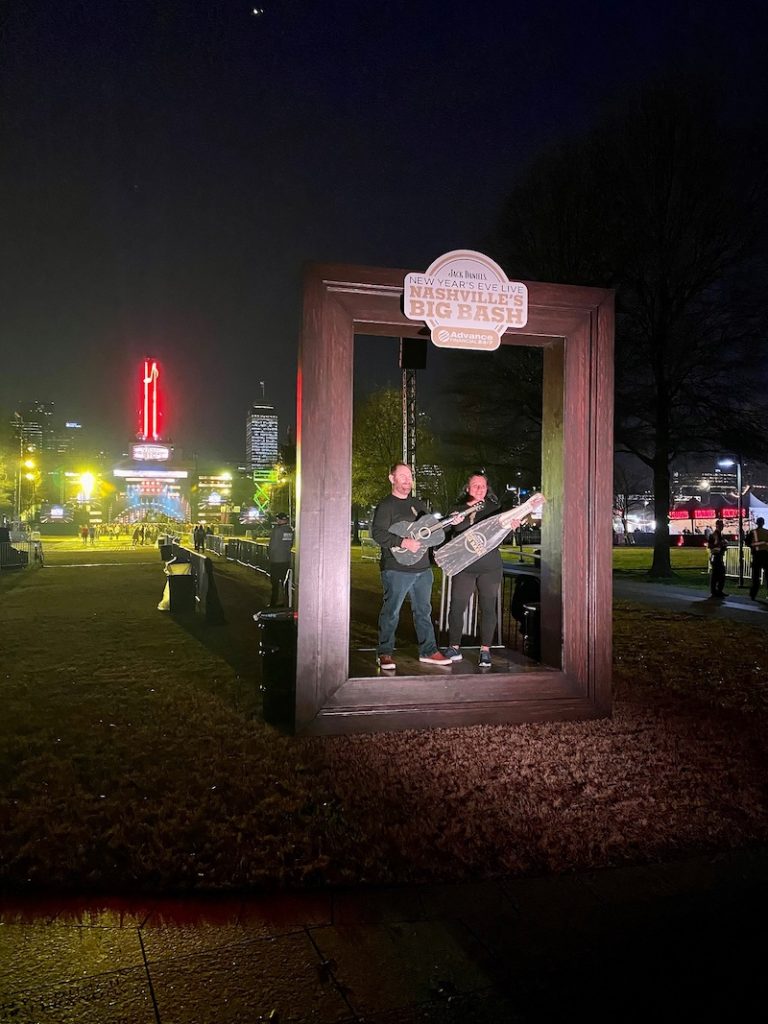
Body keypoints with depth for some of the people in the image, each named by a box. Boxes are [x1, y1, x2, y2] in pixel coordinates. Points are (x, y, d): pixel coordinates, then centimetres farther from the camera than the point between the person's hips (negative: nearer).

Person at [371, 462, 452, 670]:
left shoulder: (418, 504, 18)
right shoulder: (385, 505, -6)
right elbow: (378, 533, -17)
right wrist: (404, 542, -25)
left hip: (422, 568, 7)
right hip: (396, 569, -7)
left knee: (424, 611, 13)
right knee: (391, 612, -1)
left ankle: (428, 651, 21)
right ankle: (385, 653, 10)